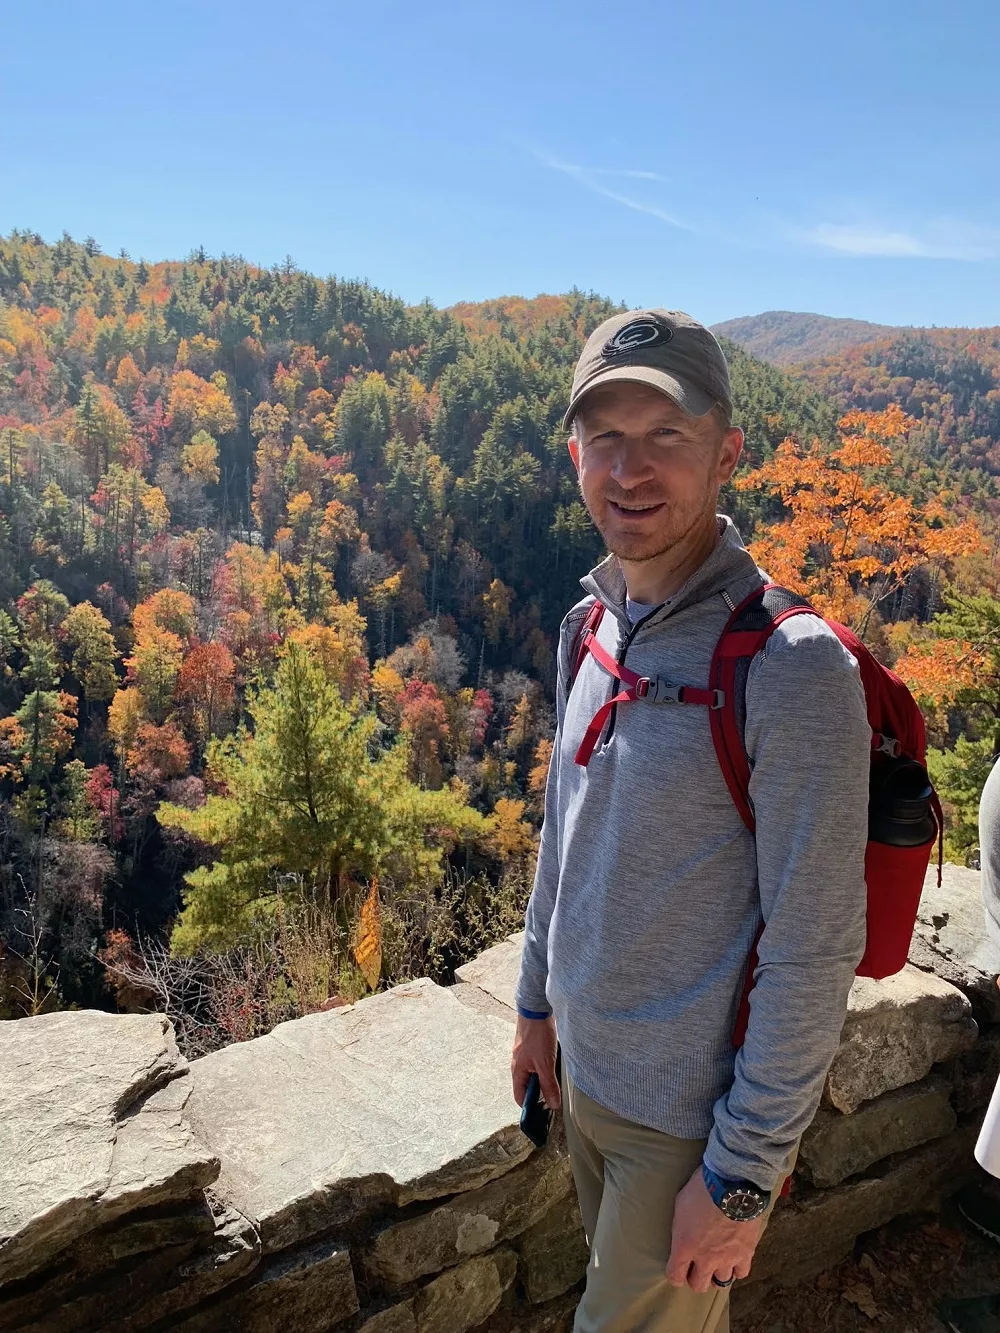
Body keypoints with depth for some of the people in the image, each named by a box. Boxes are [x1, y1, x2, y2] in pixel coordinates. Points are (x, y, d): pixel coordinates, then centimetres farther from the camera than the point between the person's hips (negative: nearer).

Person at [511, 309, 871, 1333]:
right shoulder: (589, 627, -2)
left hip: (692, 1114, -6)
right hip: (585, 1073, 7)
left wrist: (745, 1172, -15)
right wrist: (537, 999, 13)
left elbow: (815, 949, -21)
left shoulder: (793, 667, -25)